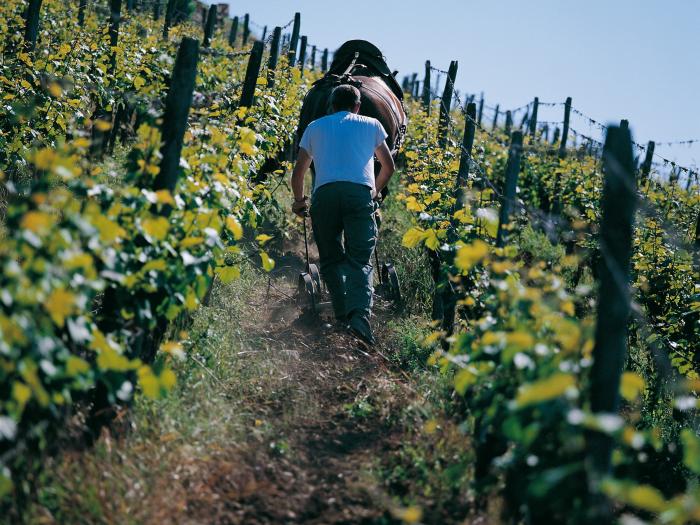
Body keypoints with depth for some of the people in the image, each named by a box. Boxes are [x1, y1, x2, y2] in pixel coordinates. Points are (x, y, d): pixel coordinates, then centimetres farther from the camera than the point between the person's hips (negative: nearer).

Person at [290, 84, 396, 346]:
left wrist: (299, 201, 43)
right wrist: (375, 191, 49)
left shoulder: (315, 127, 27)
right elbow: (389, 167, 32)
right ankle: (360, 316, -28)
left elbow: (298, 172, 27)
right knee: (359, 260, -7)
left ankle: (343, 317, -3)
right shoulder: (371, 124, 26)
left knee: (331, 259, 10)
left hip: (324, 193, 1)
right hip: (359, 191, -1)